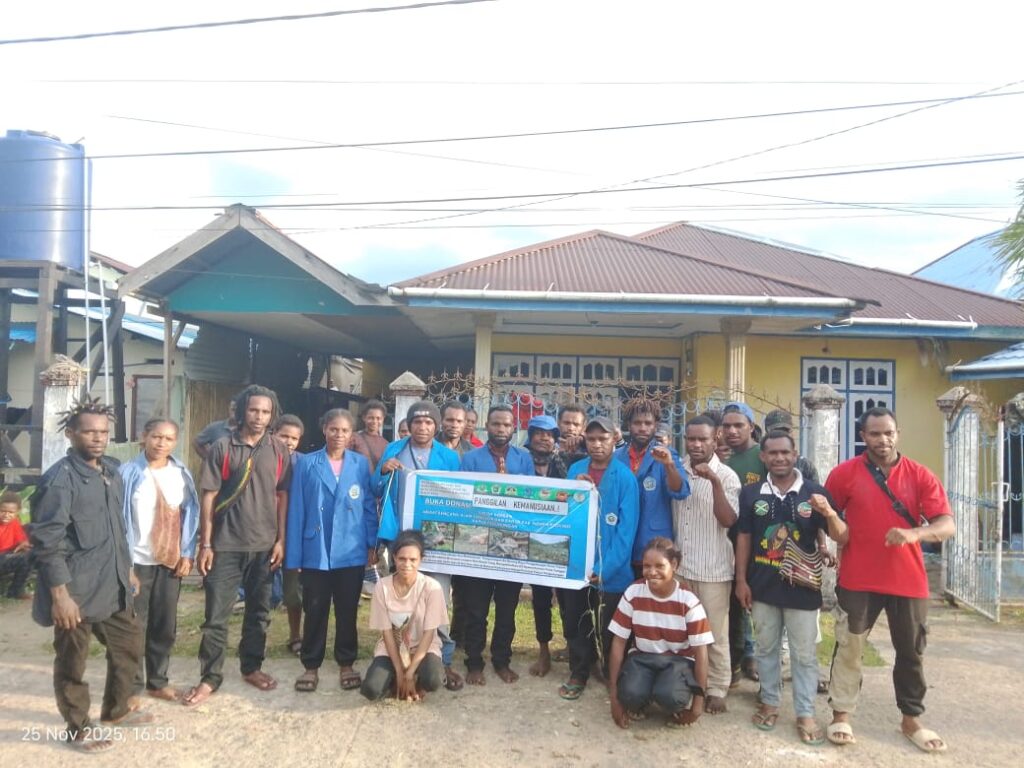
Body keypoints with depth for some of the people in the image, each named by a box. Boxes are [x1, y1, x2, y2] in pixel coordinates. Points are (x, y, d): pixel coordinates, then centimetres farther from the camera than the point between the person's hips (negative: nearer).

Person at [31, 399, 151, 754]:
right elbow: (47, 542, -20)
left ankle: (116, 708, 39)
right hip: (75, 590, -8)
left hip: (112, 585, 8)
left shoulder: (111, 471, 7)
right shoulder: (59, 480, -17)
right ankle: (78, 727, 28)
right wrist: (60, 594, -22)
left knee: (129, 643, 18)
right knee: (72, 661, 10)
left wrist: (127, 568, 20)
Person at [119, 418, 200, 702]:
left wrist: (187, 554, -1)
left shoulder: (181, 474, 2)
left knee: (165, 626, 11)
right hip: (137, 561, -3)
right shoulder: (128, 473, -7)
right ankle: (133, 687, 19)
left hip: (171, 561, 3)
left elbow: (191, 514, 6)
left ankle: (157, 681, 26)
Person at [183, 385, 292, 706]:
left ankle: (252, 667, 30)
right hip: (226, 545, -2)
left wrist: (281, 540, 0)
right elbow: (208, 497, -4)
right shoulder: (222, 448, -4)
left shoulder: (279, 451, 2)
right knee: (216, 615, 3)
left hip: (264, 545, 2)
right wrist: (205, 544, -7)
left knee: (258, 611, 14)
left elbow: (282, 497, 5)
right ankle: (210, 677, 16)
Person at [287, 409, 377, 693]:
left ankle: (346, 664, 25)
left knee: (347, 611, 11)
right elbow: (296, 510, -1)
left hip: (351, 552, 1)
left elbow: (369, 506, 6)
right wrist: (293, 554, -3)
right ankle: (311, 666, 23)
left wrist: (372, 544, 0)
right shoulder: (306, 464, -1)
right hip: (315, 552, -1)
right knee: (315, 611, 9)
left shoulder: (361, 464, 2)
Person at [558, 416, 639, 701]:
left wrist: (605, 568, -22)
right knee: (575, 623, 15)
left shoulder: (625, 477, -11)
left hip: (611, 570, -4)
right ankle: (578, 673, 33)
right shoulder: (575, 470, 3)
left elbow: (626, 528, -15)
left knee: (608, 630, 11)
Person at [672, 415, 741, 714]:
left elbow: (728, 520, -19)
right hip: (679, 564, 3)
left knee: (715, 632, 6)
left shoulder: (727, 476, -7)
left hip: (713, 567, -3)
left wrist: (714, 481, -25)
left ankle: (717, 689, 20)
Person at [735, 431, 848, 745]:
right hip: (763, 586, 2)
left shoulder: (814, 492, -7)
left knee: (804, 654, 8)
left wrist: (830, 513, -27)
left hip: (802, 587, -2)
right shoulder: (751, 492, -2)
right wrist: (741, 580, 1)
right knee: (766, 648, 16)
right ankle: (769, 703, 32)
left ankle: (805, 714, 21)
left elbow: (841, 539, -7)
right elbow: (744, 538, 3)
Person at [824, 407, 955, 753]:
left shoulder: (920, 475, -2)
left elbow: (947, 525, -10)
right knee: (849, 648, 6)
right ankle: (841, 714, 20)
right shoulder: (845, 473, -4)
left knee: (911, 653, 14)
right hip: (858, 579, -1)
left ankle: (911, 720, 31)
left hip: (908, 580, 2)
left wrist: (914, 533, -27)